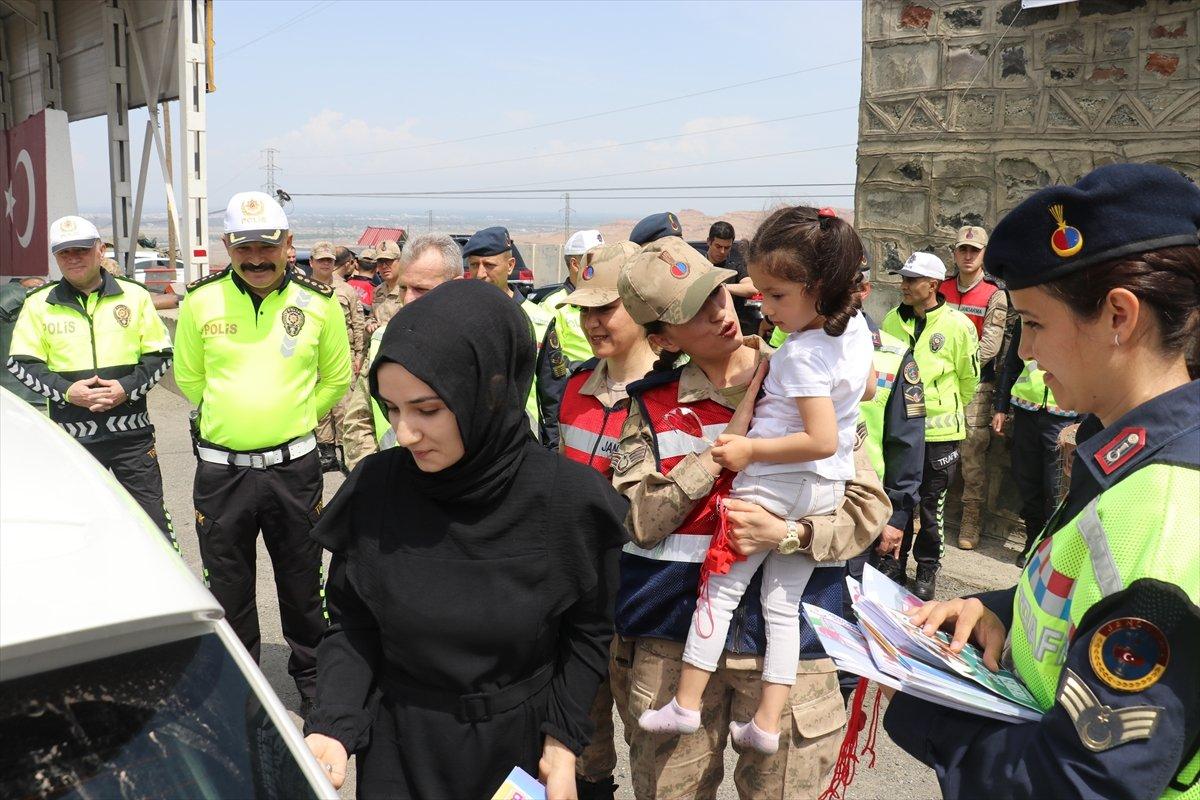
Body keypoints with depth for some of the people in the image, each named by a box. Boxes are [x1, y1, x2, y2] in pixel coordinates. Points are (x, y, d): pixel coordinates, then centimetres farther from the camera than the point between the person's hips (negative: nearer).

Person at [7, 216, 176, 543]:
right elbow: (21, 364, 4)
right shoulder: (38, 304, 6)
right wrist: (66, 391, -12)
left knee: (152, 517, 1)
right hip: (69, 434, 1)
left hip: (131, 431, -1)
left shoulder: (134, 295, 5)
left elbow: (160, 355, 5)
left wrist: (127, 388, -11)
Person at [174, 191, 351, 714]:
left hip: (293, 467, -1)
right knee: (227, 589, 14)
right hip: (220, 468, 1)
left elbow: (336, 380, 9)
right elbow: (189, 378, 11)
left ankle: (313, 678, 31)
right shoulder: (201, 302, -2)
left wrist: (294, 419, 4)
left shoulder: (319, 304, -3)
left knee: (302, 584, 12)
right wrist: (233, 415, 9)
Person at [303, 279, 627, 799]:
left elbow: (586, 629, -4)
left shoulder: (569, 500, -17)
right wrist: (333, 727, -16)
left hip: (522, 750, 0)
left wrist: (563, 737, -10)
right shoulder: (373, 490, -14)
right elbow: (350, 623, -3)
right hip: (400, 751, 1)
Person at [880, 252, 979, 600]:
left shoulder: (957, 325, -10)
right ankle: (893, 561, 27)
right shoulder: (892, 320, 3)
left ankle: (927, 568, 22)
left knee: (931, 504, 7)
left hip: (939, 431, -4)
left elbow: (969, 377, 1)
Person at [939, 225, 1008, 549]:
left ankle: (971, 519, 5)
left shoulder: (995, 295, -2)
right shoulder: (942, 289, 11)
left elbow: (989, 346, -8)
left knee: (973, 451, -3)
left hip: (975, 384, -3)